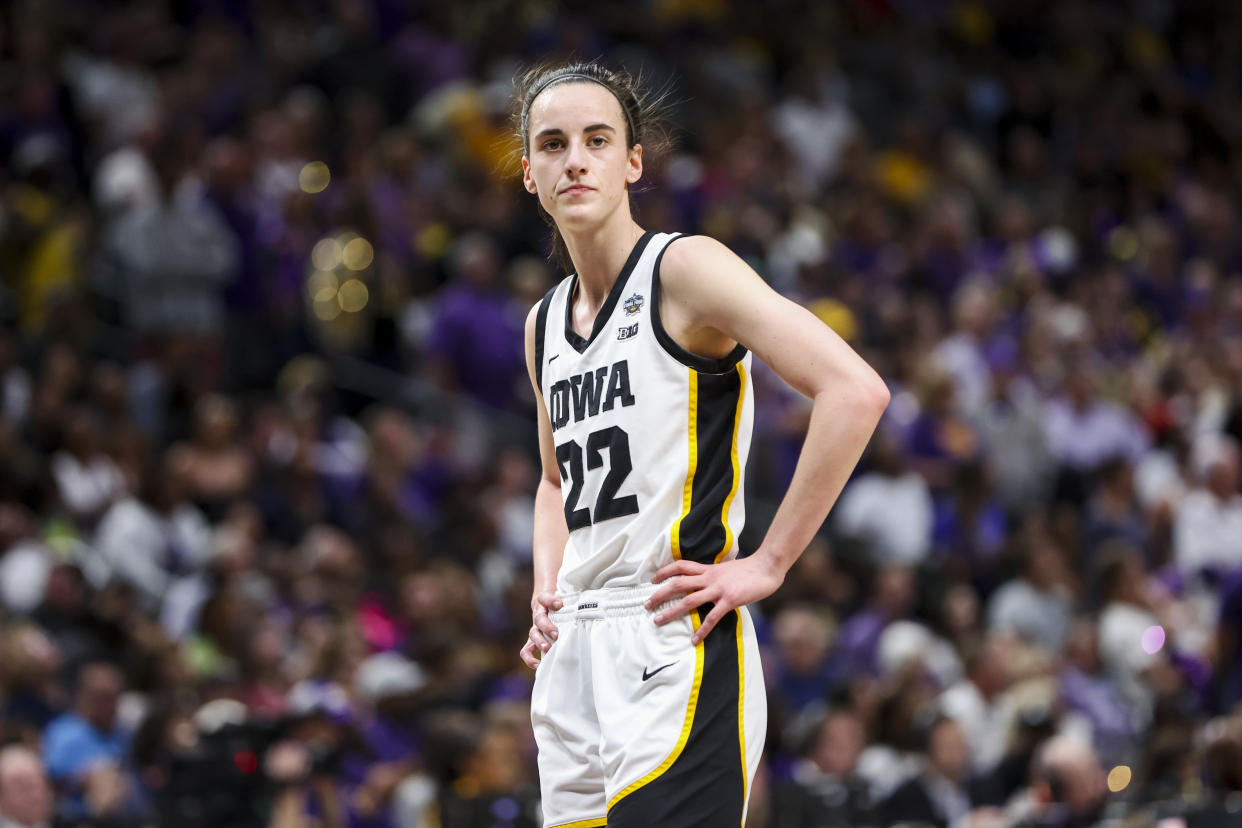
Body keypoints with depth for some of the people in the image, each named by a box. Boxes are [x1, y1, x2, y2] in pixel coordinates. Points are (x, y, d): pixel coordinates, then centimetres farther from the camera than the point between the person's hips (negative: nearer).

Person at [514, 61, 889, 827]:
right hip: (575, 662, 8)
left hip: (677, 648, -8)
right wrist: (548, 593, 14)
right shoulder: (545, 325, 17)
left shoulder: (684, 270, -7)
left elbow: (856, 393, -17)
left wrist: (767, 565, -16)